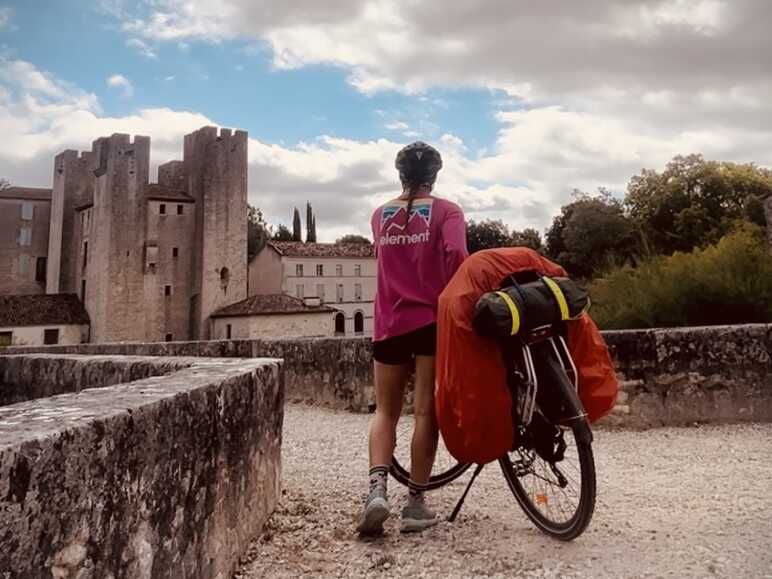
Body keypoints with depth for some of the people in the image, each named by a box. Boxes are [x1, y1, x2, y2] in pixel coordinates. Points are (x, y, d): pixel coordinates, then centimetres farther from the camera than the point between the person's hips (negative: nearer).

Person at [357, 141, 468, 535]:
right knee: (426, 412, 4)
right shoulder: (446, 211, 0)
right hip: (432, 321, -3)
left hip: (390, 324, 3)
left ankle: (377, 489, -7)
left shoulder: (380, 216, 12)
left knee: (385, 411, 12)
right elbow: (455, 256, -17)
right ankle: (415, 504, 10)